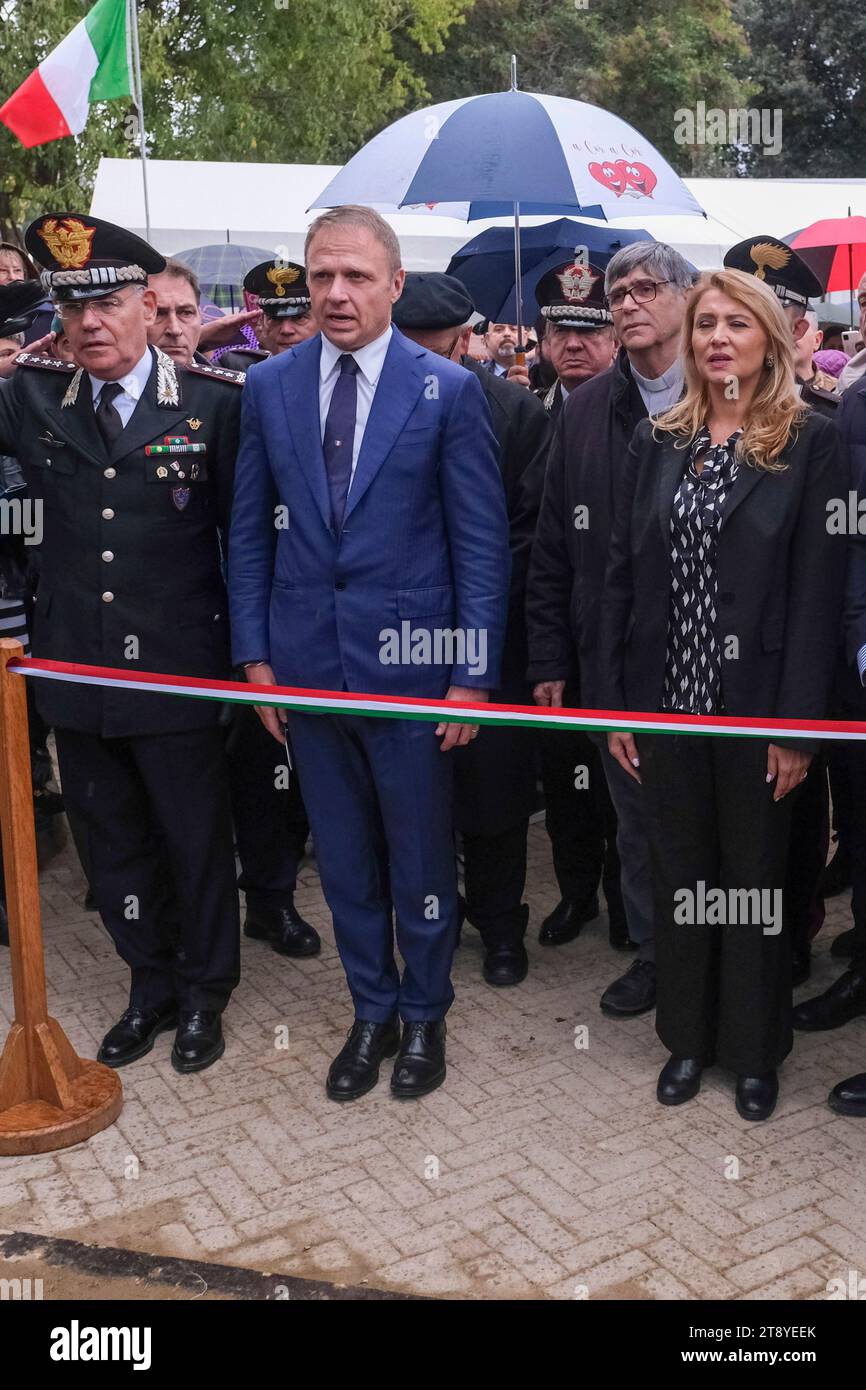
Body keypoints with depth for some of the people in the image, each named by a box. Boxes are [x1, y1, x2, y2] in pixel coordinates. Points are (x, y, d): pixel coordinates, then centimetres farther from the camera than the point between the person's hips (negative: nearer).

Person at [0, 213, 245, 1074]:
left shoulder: (214, 402, -7)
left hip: (177, 671, -4)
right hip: (75, 671, 4)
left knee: (196, 841, 11)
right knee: (111, 843, 17)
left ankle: (205, 994, 33)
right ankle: (151, 988, 37)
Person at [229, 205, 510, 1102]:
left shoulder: (449, 390, -6)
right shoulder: (268, 387, 4)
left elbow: (481, 541, -6)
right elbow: (250, 530, 8)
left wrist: (474, 673, -10)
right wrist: (255, 654, 3)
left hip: (410, 660, -3)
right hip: (306, 662, 3)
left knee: (421, 859, 11)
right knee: (343, 861, 15)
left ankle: (424, 1015, 33)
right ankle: (371, 1011, 35)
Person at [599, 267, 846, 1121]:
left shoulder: (809, 441, -5)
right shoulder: (656, 441, 5)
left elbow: (817, 589, -9)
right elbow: (622, 575, 4)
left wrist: (798, 722, -13)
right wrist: (615, 703, 0)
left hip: (756, 705, -3)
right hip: (666, 700, 3)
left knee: (755, 879, 12)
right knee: (677, 875, 15)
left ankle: (754, 1050, 30)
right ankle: (687, 1036, 33)